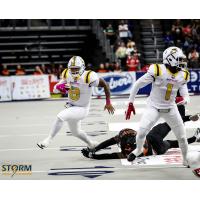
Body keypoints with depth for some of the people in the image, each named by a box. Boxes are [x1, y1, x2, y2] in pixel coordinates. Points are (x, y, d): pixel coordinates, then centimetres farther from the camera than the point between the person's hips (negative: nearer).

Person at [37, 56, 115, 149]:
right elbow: (55, 90, -5)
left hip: (82, 109, -7)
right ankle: (91, 145, 50)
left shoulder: (88, 77, -26)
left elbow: (105, 85, -15)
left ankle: (48, 140, -16)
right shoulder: (67, 75, -10)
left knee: (60, 117, -28)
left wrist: (108, 103, -12)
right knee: (75, 132, 25)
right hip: (71, 107, 7)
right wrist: (59, 87, -30)